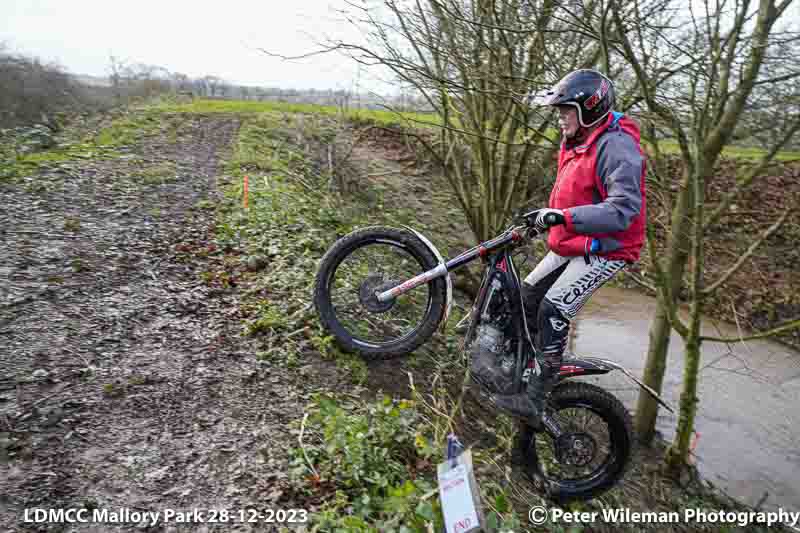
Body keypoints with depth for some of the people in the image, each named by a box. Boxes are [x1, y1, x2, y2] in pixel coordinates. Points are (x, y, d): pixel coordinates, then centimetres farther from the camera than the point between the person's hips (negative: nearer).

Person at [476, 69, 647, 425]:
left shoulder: (616, 146, -21)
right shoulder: (577, 142, 10)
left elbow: (624, 208, -32)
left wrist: (565, 217, -39)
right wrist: (548, 216, 15)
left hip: (604, 251, -10)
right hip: (571, 245, 10)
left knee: (553, 311, -19)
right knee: (527, 297, 9)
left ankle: (534, 399, -11)